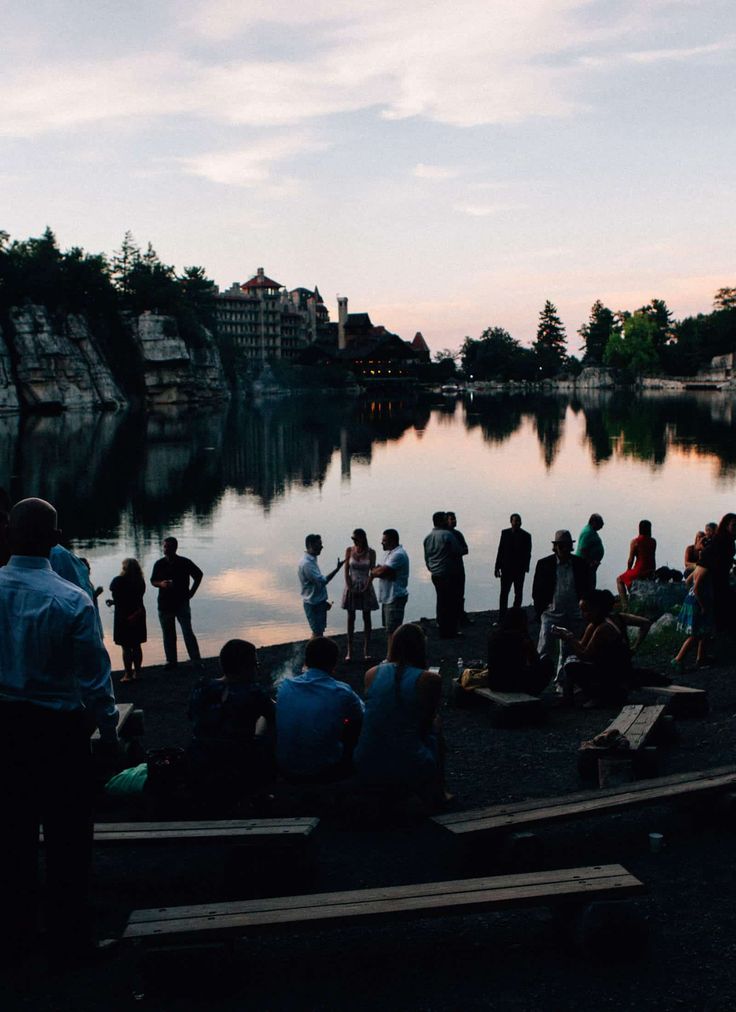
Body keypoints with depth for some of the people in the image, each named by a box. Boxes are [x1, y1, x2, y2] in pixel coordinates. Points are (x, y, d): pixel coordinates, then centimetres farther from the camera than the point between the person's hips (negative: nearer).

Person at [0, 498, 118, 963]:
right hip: (60, 729, -4)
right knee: (68, 837, 11)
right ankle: (68, 938, 22)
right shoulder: (72, 601, -19)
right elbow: (95, 678, -13)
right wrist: (110, 734, 0)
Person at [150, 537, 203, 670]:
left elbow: (198, 575, 11)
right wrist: (161, 583, -15)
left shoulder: (185, 563, -2)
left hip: (182, 603, -3)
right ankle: (171, 661, 16)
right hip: (164, 604, 3)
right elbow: (153, 581, 8)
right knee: (168, 635, 7)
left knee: (188, 633, -9)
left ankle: (196, 661, -6)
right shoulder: (159, 564, 2)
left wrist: (191, 592, 5)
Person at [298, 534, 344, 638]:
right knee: (317, 633, -3)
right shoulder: (306, 563, -23)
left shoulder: (312, 560, 9)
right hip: (313, 603, -10)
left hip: (318, 602, 10)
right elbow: (322, 581, -27)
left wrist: (323, 602, 19)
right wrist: (337, 569, -27)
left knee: (319, 631, 15)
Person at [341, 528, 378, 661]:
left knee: (367, 618, 4)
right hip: (352, 587, 1)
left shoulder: (370, 553, -5)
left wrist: (366, 587, -13)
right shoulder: (349, 550, -2)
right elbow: (346, 570, -2)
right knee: (351, 618, 4)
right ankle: (349, 651, 8)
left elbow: (372, 572, -4)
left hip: (365, 588, -1)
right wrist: (349, 587, -10)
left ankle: (367, 650, 10)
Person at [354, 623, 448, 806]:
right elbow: (427, 722, 5)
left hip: (365, 770, 3)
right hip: (409, 773, -3)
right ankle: (436, 791, 35)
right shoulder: (429, 680, -10)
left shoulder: (372, 673, 0)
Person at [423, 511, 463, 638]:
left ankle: (442, 629, 17)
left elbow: (426, 557, 14)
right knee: (452, 602, -1)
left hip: (436, 575, 7)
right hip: (450, 574, -7)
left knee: (441, 601, 13)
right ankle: (450, 631, 0)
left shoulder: (428, 538, 8)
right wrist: (458, 569, 5)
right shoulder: (447, 535, -13)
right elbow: (457, 553, -12)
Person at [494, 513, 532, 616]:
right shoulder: (505, 533, 4)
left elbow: (527, 554, -4)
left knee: (518, 593, 6)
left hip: (519, 569, -1)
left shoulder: (526, 535, -2)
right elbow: (500, 550, 6)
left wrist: (525, 568, -14)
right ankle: (502, 617, 4)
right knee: (504, 593, 1)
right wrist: (497, 567, 3)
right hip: (506, 568, 2)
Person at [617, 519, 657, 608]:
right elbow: (652, 557, 9)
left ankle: (625, 604, 5)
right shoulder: (653, 542, 4)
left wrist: (628, 570, 8)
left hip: (639, 571, -6)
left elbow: (631, 559, -8)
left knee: (619, 580, 17)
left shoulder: (635, 541, -11)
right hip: (650, 573, 6)